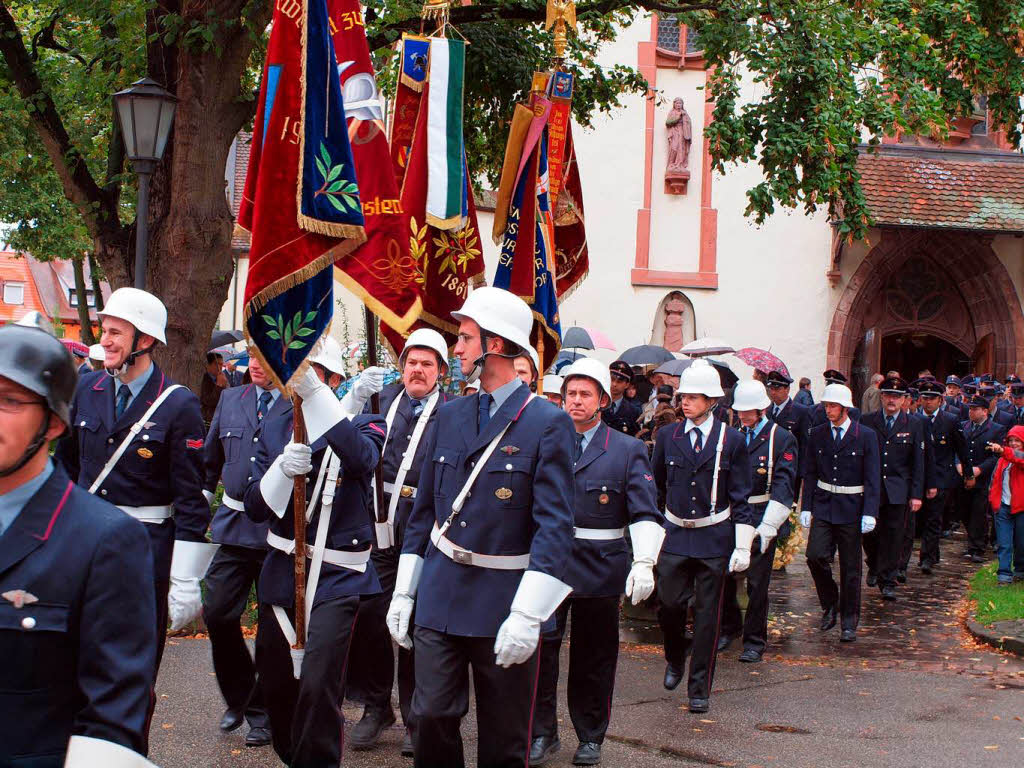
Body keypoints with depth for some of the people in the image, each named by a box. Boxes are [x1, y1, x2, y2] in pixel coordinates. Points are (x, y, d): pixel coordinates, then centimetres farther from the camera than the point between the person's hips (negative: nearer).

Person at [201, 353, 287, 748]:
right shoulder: (230, 400, 12)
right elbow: (210, 463, 20)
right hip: (234, 527, 4)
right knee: (217, 613, 0)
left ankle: (262, 713, 20)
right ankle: (238, 698, 23)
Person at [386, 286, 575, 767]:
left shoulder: (548, 424, -10)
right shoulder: (450, 416, 9)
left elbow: (555, 526, -14)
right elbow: (424, 508, 13)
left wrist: (527, 615, -21)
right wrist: (403, 593, 10)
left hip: (503, 602, -4)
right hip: (439, 597, 4)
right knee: (431, 716, 1)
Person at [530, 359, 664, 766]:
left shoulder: (628, 450, 1)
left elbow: (645, 514, -6)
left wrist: (644, 563, -20)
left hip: (600, 566, -1)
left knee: (593, 656, 10)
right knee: (540, 645, -8)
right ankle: (542, 733, 7)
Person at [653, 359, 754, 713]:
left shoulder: (732, 440, -4)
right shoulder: (667, 437, 2)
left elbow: (740, 498, -2)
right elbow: (655, 489, 11)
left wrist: (743, 546, -5)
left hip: (714, 537, -2)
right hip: (675, 536, 2)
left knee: (707, 613, 3)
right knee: (669, 604, 2)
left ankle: (700, 688, 13)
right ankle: (675, 658, 33)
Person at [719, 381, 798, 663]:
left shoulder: (782, 438, -6)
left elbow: (783, 486, -13)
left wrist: (768, 526, -21)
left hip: (762, 522, -4)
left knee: (756, 583, 1)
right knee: (723, 576, 10)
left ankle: (754, 640, 14)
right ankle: (730, 628, 31)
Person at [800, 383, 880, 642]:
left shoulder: (865, 436, -4)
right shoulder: (817, 434, 5)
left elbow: (872, 478, -6)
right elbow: (809, 473, 8)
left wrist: (870, 513, -13)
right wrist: (806, 507, 1)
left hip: (851, 507, -2)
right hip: (823, 505, 2)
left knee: (850, 567, 3)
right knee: (816, 555, -13)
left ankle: (849, 622, 16)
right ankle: (830, 604, 12)